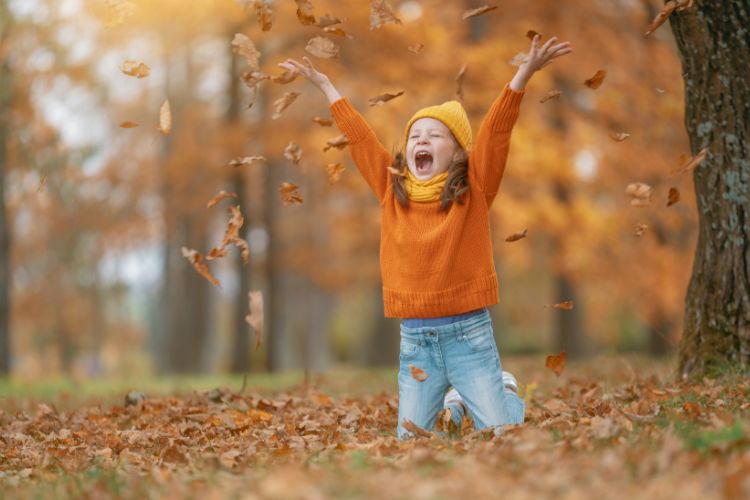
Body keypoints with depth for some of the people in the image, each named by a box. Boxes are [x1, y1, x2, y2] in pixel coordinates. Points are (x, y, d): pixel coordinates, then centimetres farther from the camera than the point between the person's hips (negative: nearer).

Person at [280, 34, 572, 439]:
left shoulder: (473, 191, -2)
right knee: (409, 444, 7)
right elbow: (360, 137, 10)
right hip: (414, 338, 3)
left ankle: (508, 393, 33)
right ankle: (452, 405, 38)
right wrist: (326, 86, 15)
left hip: (470, 333, -3)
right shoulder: (392, 192, 4)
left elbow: (495, 133, -11)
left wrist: (524, 75, -20)